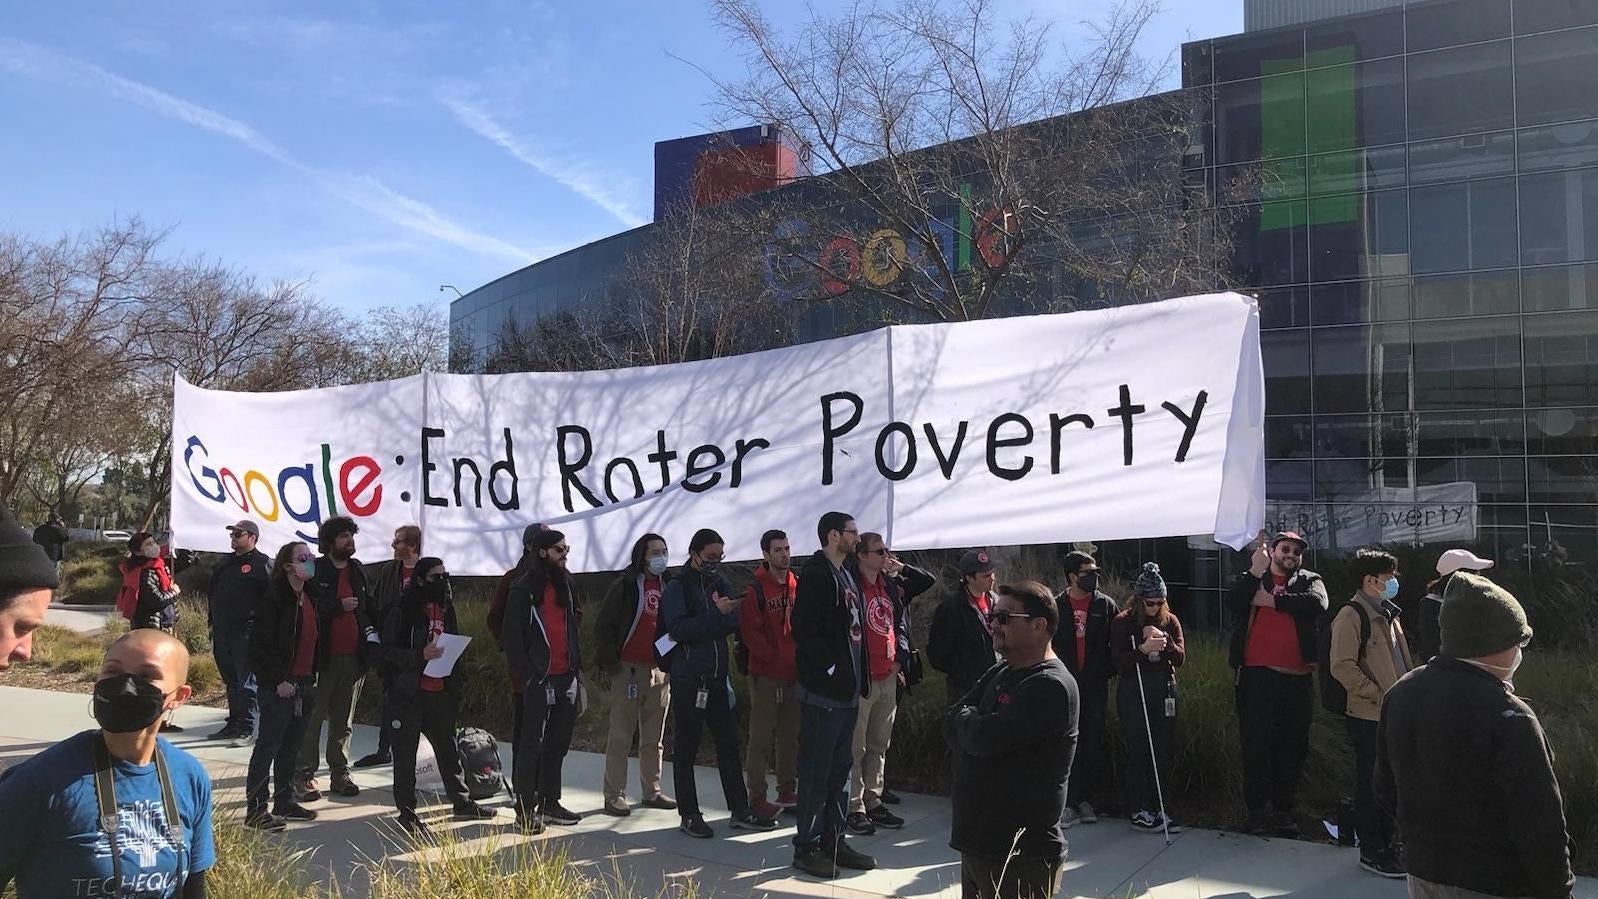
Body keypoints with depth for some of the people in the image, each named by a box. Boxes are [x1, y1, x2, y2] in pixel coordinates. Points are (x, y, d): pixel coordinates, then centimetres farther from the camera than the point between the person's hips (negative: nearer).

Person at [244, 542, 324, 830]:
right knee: (269, 745, -2)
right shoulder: (273, 598, -12)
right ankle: (255, 809, 5)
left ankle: (285, 801, 25)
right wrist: (277, 680, -16)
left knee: (292, 746, 14)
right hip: (280, 685, -7)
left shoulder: (313, 597, 11)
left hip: (305, 682, 7)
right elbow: (261, 643, -15)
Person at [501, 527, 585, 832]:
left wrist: (578, 668, 13)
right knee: (532, 744, -2)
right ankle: (526, 808, 5)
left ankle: (549, 802, 22)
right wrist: (525, 675, -12)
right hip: (539, 679, -6)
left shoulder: (566, 584, 13)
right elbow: (512, 636, -7)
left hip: (566, 678, 6)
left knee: (559, 743, 12)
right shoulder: (524, 589, -6)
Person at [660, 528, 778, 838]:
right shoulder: (677, 588, -5)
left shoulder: (721, 585, 13)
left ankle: (740, 812, 15)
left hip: (718, 678, 6)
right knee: (686, 747, 3)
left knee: (729, 743, 8)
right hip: (688, 680, -6)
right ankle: (689, 815, 12)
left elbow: (734, 624, 4)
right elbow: (679, 629, -18)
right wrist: (717, 614, -23)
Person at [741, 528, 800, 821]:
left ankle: (788, 791, 24)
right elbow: (750, 633, -12)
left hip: (795, 674, 6)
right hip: (766, 675, -6)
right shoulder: (755, 590, -8)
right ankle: (757, 799, 6)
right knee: (762, 739, -1)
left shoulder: (797, 586, 9)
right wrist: (779, 659, -15)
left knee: (791, 736, 13)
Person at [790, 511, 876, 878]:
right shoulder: (816, 573, -12)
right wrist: (829, 668, -18)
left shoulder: (846, 575, 17)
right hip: (823, 689, -9)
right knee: (816, 770, -1)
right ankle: (806, 847, 8)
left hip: (848, 689, 9)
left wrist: (858, 675, 13)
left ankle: (833, 841, 24)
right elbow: (804, 627, -21)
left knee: (839, 769, 15)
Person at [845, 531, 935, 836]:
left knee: (879, 745, 14)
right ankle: (854, 808, 5)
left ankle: (873, 802, 22)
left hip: (889, 678, 7)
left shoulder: (892, 585, 11)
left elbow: (928, 580, 23)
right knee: (856, 747, -2)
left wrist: (900, 567, 10)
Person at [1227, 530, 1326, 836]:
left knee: (1293, 745, 7)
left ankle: (1284, 809, 19)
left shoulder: (1309, 580, 13)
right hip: (1257, 675, -2)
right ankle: (1256, 810, 11)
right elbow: (1233, 602, -10)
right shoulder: (1251, 578, 10)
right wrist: (1256, 570, -16)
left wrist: (1271, 600, -10)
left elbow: (1317, 603, -9)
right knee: (1255, 743, 1)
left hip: (1297, 677, 2)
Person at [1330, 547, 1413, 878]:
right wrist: (1379, 695, -19)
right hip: (1369, 716, -8)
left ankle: (1385, 843, 29)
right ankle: (1371, 851, 11)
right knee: (1370, 784, 1)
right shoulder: (1351, 616, -14)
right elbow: (1342, 667, -20)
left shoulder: (1388, 614, 15)